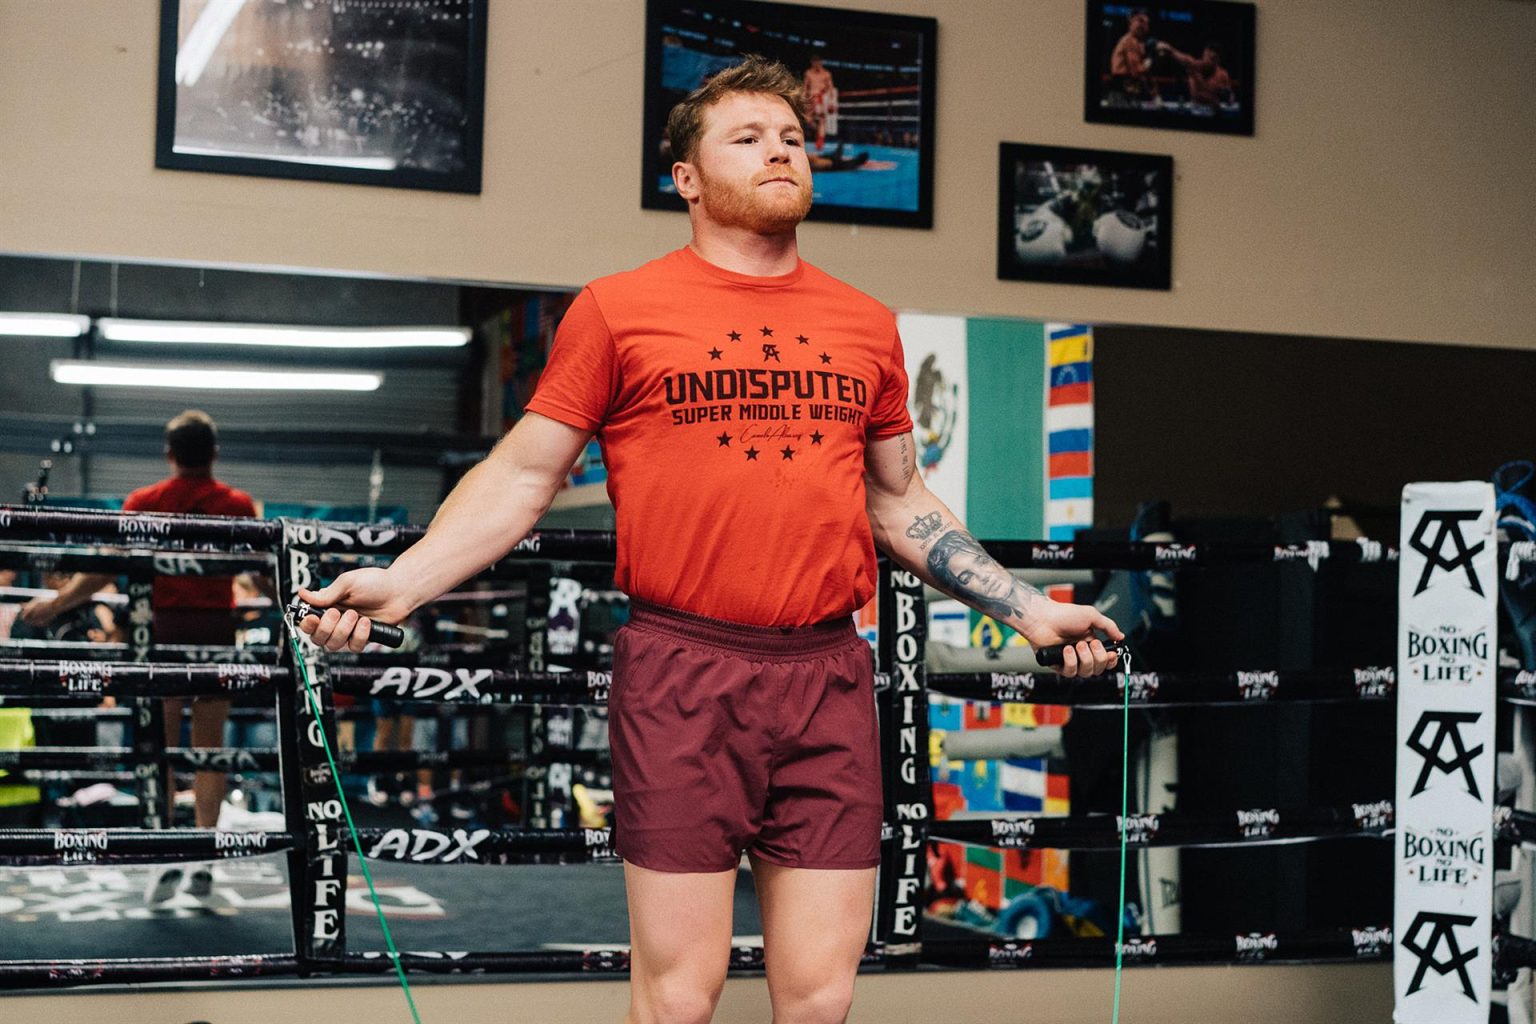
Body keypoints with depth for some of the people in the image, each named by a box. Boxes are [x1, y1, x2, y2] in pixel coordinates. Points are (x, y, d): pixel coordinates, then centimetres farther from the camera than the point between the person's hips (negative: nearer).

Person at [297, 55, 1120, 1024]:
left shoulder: (866, 325, 13)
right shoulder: (619, 309, 3)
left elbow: (899, 500, 23)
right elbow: (522, 476, 5)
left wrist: (1029, 608, 20)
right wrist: (401, 583, -7)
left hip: (829, 679, 3)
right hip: (683, 675, -3)